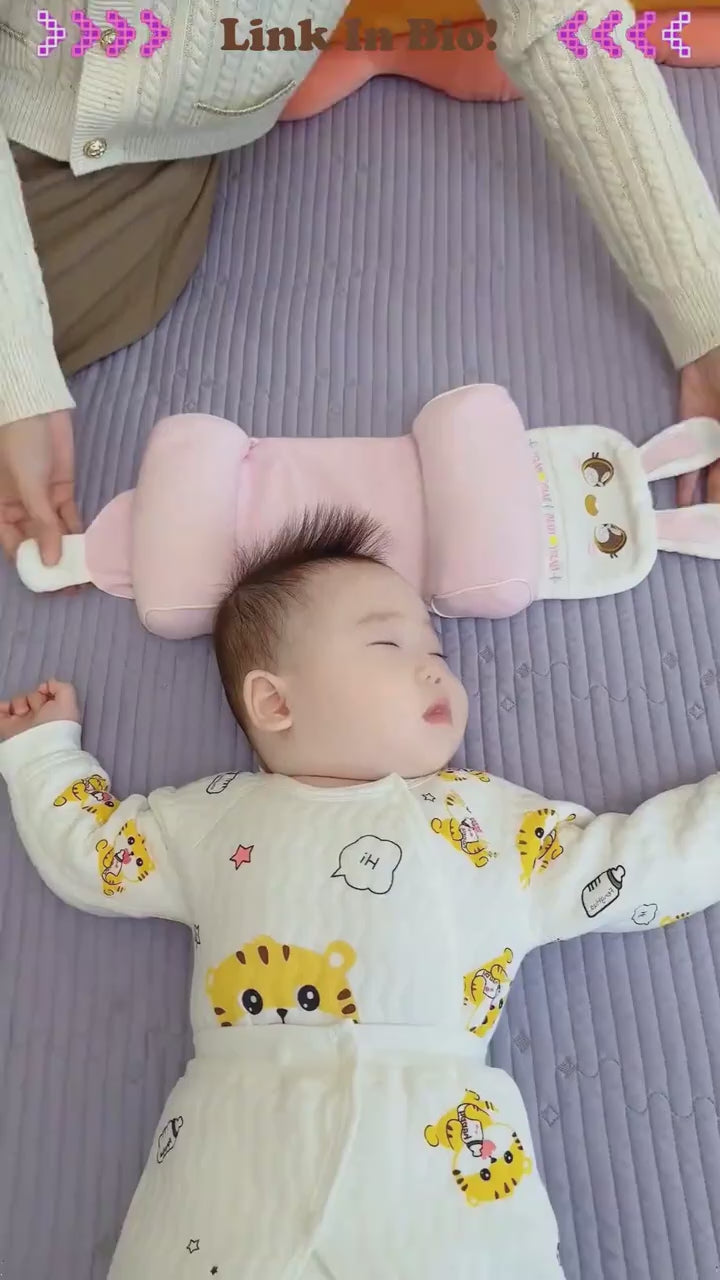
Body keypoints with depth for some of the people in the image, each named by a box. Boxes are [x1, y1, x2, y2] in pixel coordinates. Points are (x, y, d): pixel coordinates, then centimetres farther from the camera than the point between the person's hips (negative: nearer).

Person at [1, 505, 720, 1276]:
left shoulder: (495, 815, 16)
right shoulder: (214, 818, 16)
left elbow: (635, 864, 19)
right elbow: (89, 853, 25)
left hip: (446, 1152, 1)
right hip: (241, 1151, 0)